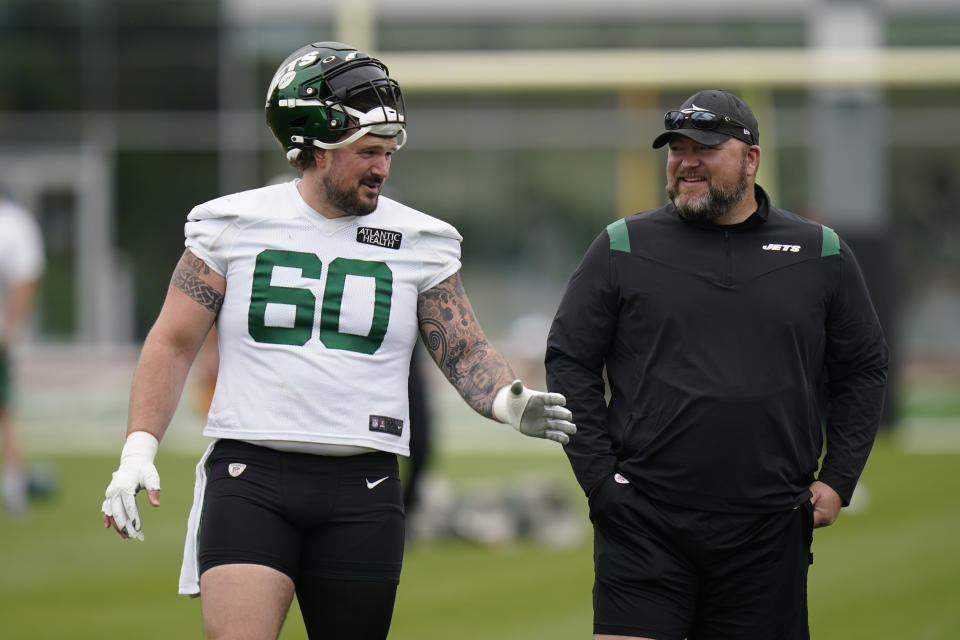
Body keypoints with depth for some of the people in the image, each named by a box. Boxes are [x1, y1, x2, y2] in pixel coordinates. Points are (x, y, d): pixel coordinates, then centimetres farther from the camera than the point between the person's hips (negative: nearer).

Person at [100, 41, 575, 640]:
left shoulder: (419, 243, 7)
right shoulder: (234, 225, 5)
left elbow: (466, 352, 7)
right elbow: (174, 343, 8)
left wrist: (510, 403, -14)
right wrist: (138, 450, -3)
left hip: (362, 488, 2)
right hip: (249, 475, -2)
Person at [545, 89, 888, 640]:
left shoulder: (821, 254, 9)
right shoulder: (622, 248, 5)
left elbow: (864, 369, 16)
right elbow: (569, 361, 7)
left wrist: (838, 480, 7)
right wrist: (599, 478, -1)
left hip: (768, 531, 1)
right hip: (645, 524, -1)